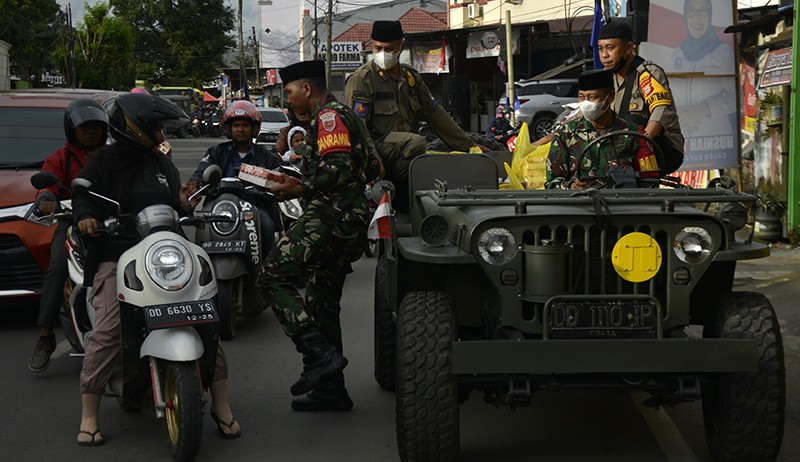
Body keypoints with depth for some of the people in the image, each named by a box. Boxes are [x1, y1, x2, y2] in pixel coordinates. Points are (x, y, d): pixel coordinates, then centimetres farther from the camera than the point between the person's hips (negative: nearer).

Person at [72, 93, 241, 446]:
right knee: (109, 330, -21)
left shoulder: (163, 165, 23)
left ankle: (221, 405, 0)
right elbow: (83, 195, 2)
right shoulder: (103, 162, 6)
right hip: (117, 256, -5)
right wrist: (85, 216, -20)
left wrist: (184, 203, 7)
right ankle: (89, 416, -8)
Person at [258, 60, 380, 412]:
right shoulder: (346, 116, 24)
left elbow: (340, 169, -20)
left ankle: (320, 354, -23)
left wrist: (303, 189, -25)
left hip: (331, 214, -11)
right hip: (351, 222, 11)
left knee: (274, 276, -15)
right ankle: (330, 389, 15)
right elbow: (371, 168, 26)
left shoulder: (328, 116, -7)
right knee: (322, 303, 13)